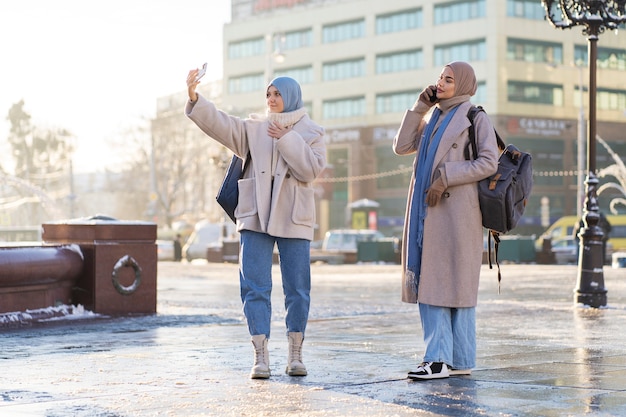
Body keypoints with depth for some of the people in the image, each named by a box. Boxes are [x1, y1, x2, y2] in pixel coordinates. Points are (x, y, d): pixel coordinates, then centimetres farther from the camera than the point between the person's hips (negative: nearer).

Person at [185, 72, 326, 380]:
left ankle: (295, 355, 15)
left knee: (297, 289, 3)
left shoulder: (311, 132, 5)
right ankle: (261, 357, 0)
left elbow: (312, 169, -9)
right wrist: (194, 98, -18)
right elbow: (220, 124, -4)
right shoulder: (254, 128, 10)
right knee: (255, 286, -4)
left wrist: (287, 139, -13)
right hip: (256, 215, 2)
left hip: (293, 218, -1)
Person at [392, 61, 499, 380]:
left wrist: (446, 177, -15)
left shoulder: (475, 117, -1)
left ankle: (459, 360, -1)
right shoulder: (434, 117, 20)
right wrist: (419, 108, 9)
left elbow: (489, 162, -10)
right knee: (427, 282, 2)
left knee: (454, 282, -6)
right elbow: (402, 147, 13)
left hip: (456, 210, -7)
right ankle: (438, 356, 4)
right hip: (427, 210, 7)